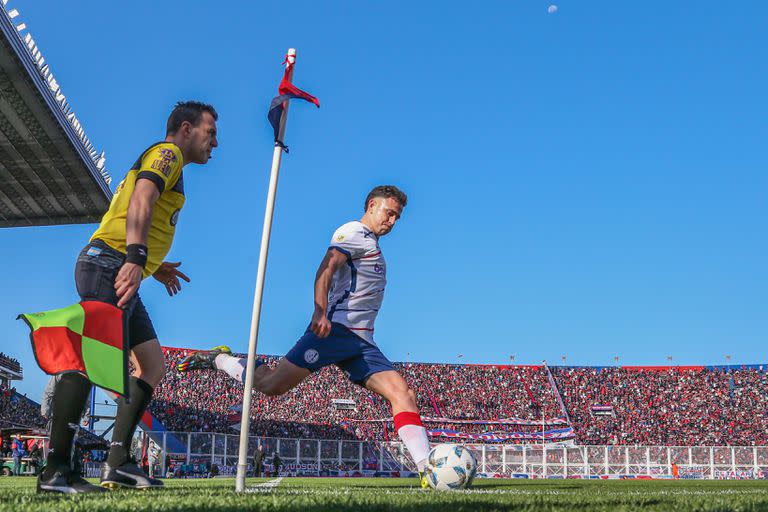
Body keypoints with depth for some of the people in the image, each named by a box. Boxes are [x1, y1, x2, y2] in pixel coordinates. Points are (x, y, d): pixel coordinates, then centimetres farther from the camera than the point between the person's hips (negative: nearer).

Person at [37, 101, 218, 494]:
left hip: (122, 274, 11)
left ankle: (118, 463, 3)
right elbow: (141, 200, -19)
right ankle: (55, 471, -24)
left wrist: (154, 267, 31)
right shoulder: (168, 153, 1)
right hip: (110, 266, -11)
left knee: (151, 367, 6)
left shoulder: (167, 162, 30)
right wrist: (137, 259, -32)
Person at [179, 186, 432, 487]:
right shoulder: (354, 232, 1)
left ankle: (427, 470, -18)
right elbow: (327, 266, -16)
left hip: (361, 342, 8)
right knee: (271, 385, -11)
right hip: (335, 328, -8)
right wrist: (320, 312, -29)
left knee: (403, 393, -10)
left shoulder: (371, 244, 29)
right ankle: (219, 360, 16)